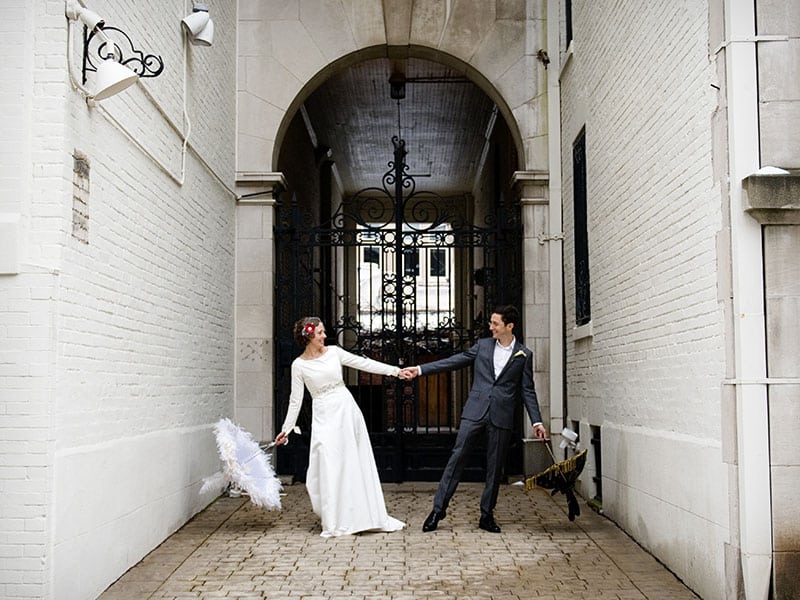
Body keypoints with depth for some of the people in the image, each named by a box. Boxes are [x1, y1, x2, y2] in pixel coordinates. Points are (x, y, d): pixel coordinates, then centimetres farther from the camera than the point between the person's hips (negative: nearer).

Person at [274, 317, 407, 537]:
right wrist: (286, 429, 2)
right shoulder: (299, 365, -1)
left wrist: (395, 370, 0)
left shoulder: (334, 352, 4)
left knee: (355, 462, 7)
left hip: (346, 409, 2)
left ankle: (366, 516, 17)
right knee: (329, 465, -6)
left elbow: (364, 363, 4)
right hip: (324, 415, -2)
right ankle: (334, 521, 8)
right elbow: (296, 399, 3)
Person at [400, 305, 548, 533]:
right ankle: (439, 508, 1)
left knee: (494, 466, 5)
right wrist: (420, 370, 1)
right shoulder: (483, 345, 8)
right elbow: (454, 361, 7)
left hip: (502, 416, -1)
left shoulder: (524, 355, 4)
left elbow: (527, 391, 6)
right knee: (457, 457, -4)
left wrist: (536, 421, -2)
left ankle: (487, 515, 17)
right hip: (475, 411, 1)